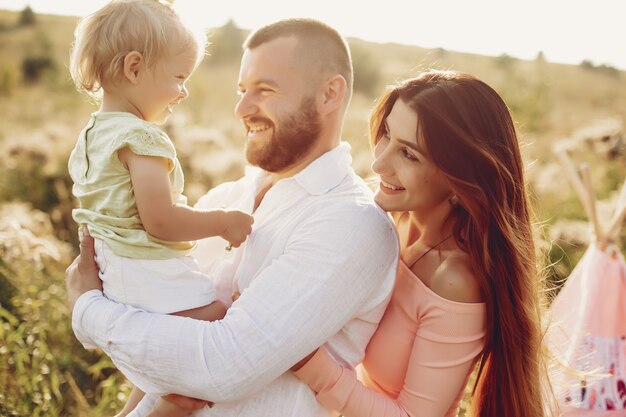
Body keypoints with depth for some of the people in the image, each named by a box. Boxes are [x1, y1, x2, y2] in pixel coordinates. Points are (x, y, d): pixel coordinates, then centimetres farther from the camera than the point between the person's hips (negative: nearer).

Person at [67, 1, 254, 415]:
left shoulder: (90, 136, 14)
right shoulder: (143, 139, -18)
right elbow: (160, 221, -23)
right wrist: (224, 221, -12)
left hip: (112, 270, 10)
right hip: (155, 278, -10)